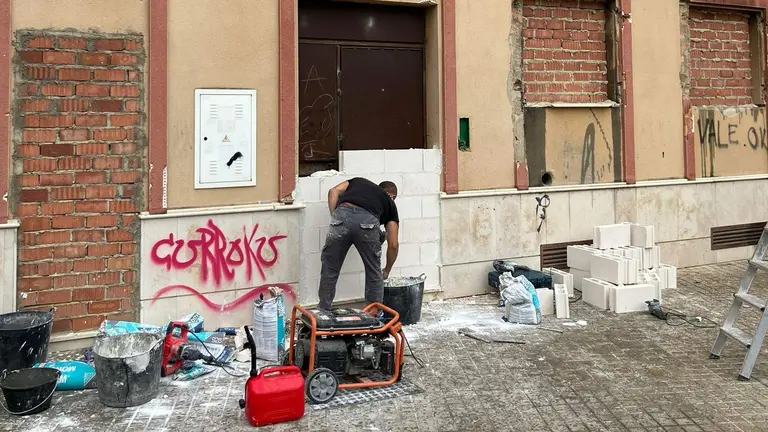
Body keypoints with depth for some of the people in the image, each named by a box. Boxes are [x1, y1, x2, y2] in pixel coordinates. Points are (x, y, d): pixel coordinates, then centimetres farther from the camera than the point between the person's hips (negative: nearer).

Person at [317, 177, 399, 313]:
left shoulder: (358, 181, 39)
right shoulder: (390, 203, 33)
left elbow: (334, 191, 18)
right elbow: (393, 244, 28)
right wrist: (387, 270, 42)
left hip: (342, 216, 1)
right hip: (368, 221, -1)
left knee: (329, 271, 19)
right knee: (374, 274, 22)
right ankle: (374, 315, 31)